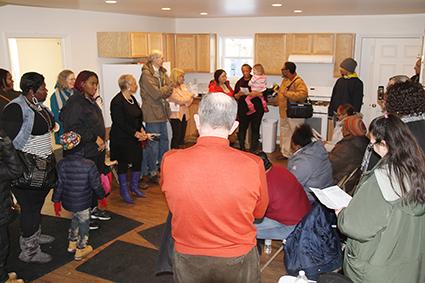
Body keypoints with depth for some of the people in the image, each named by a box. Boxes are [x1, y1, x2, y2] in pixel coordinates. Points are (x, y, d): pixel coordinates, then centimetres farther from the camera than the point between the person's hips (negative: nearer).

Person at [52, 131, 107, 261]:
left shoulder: (61, 164, -11)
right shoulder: (89, 165, -22)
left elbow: (58, 184, -4)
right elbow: (96, 185, -14)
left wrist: (56, 201, 9)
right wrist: (102, 197, 3)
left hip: (67, 201, 5)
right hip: (82, 203, -4)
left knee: (75, 218, 30)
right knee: (83, 223, 16)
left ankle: (72, 243, 45)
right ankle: (81, 250, 32)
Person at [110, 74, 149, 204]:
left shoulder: (132, 99, 10)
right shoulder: (117, 101, -17)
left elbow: (138, 117, 14)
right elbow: (120, 123, -21)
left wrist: (142, 130, -2)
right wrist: (135, 133, -20)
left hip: (135, 138, 8)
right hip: (121, 139, -8)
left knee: (138, 161, 10)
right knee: (123, 164, 4)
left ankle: (134, 187, 28)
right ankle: (124, 191, 20)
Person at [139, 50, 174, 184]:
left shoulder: (162, 72, 12)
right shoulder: (146, 74, -14)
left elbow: (169, 91, 5)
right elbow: (156, 93, -20)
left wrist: (161, 92, -14)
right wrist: (167, 87, -4)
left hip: (162, 112, 8)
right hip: (152, 114, -8)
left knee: (164, 140, 16)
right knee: (153, 143, 0)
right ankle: (152, 172, 11)